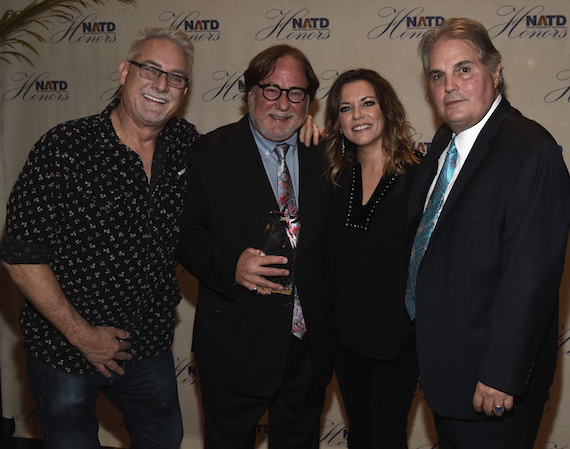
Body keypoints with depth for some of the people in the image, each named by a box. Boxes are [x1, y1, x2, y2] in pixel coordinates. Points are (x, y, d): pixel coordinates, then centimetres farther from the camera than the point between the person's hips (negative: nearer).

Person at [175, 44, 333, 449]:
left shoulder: (324, 155, 5)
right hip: (236, 348, -3)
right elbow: (185, 233, -7)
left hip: (310, 348, 3)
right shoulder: (211, 154, -5)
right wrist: (230, 265, -22)